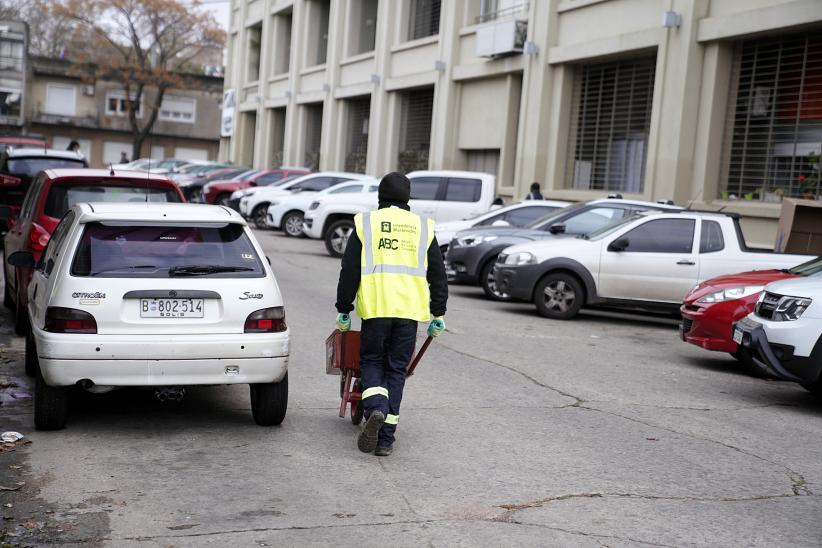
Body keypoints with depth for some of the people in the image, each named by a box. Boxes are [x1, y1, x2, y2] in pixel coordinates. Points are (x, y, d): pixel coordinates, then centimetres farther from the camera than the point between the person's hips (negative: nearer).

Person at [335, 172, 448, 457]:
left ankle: (375, 410, -17)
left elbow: (349, 271, 3)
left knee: (371, 362, 12)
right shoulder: (423, 227, 11)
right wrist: (438, 314, 16)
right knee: (396, 369, 8)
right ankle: (385, 438, 7)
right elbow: (438, 276, 11)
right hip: (410, 309, 2)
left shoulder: (366, 223, 6)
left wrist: (343, 309, 9)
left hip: (375, 307, -1)